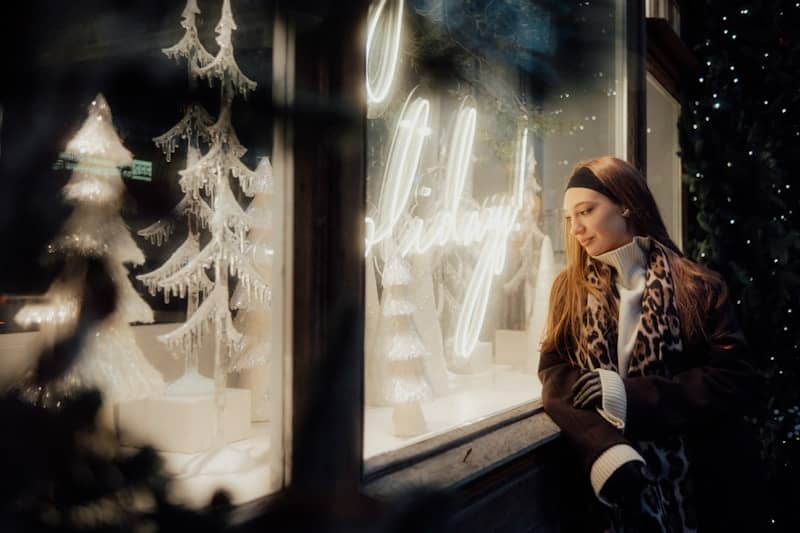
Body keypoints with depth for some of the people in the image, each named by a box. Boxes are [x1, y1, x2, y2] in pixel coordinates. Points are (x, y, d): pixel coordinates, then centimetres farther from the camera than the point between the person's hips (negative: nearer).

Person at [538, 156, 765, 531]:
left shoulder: (698, 287, -4)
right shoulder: (570, 287, 3)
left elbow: (738, 381, -11)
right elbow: (554, 371, -5)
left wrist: (632, 395, -22)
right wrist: (607, 454, -23)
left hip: (700, 477, -1)